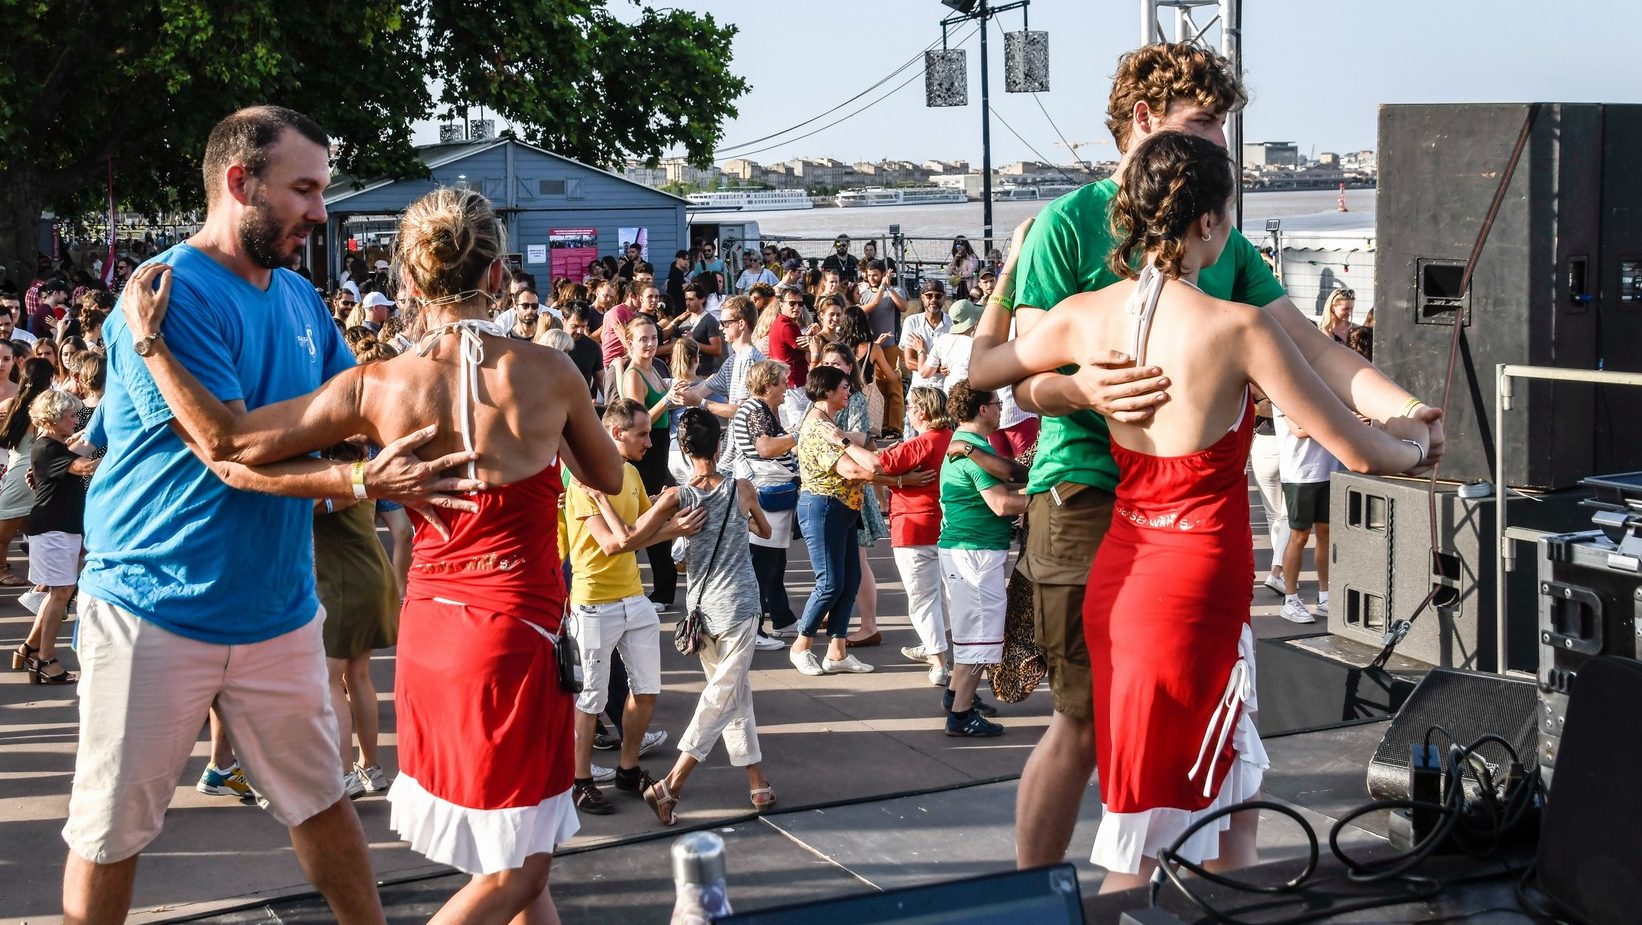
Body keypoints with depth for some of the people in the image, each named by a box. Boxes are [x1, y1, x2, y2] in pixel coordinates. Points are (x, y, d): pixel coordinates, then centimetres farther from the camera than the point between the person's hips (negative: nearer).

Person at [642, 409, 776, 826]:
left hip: (701, 607, 3)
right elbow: (765, 531, 15)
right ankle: (670, 785, -9)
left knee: (736, 696, 16)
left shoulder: (679, 497, -7)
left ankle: (758, 783, 20)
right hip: (738, 607, -3)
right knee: (722, 698, -1)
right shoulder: (742, 490, -6)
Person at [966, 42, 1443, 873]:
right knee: (1086, 720, -2)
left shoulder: (1224, 241, 15)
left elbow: (1306, 344, 7)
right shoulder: (1069, 223, -4)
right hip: (1087, 494, -6)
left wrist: (1397, 411, -9)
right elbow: (1027, 375, -9)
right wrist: (1082, 391, -32)